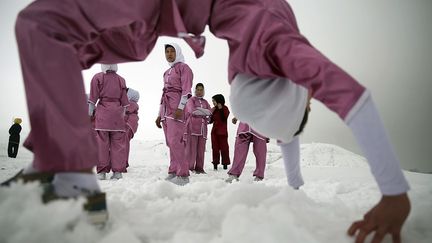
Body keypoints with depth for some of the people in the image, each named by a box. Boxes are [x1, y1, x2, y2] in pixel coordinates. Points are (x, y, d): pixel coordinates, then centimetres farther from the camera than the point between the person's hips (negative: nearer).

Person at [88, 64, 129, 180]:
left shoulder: (97, 77, 0)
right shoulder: (121, 80, 8)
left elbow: (93, 98, 0)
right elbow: (124, 102, 10)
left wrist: (90, 113, 7)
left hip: (102, 112, -2)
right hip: (117, 113, 2)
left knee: (102, 142, 2)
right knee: (118, 142, 4)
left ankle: (102, 171, 5)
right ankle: (117, 171, 6)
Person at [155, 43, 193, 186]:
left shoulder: (183, 67, 3)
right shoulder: (167, 72, 25)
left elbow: (186, 89, -9)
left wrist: (180, 107, -20)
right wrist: (160, 114, 19)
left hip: (177, 108, -8)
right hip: (165, 109, 8)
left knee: (175, 141, -16)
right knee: (170, 142, 5)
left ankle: (183, 175, -13)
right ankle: (173, 172, 10)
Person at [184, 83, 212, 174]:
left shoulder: (205, 102, 22)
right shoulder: (191, 100, 8)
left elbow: (210, 112, 6)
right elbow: (192, 110, -11)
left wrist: (198, 109, -4)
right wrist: (204, 111, -2)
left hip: (202, 128, 5)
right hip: (192, 126, -4)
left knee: (201, 149, 1)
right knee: (191, 148, -10)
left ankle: (199, 168, 6)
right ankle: (189, 168, -7)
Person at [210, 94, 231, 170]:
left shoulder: (225, 108, -4)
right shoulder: (214, 109, 11)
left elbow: (224, 118, -18)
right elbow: (211, 120, 15)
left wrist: (221, 109, -21)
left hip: (222, 131, -5)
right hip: (214, 131, 5)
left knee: (224, 147, 0)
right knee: (215, 148, 7)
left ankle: (225, 164, 6)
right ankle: (215, 163, 13)